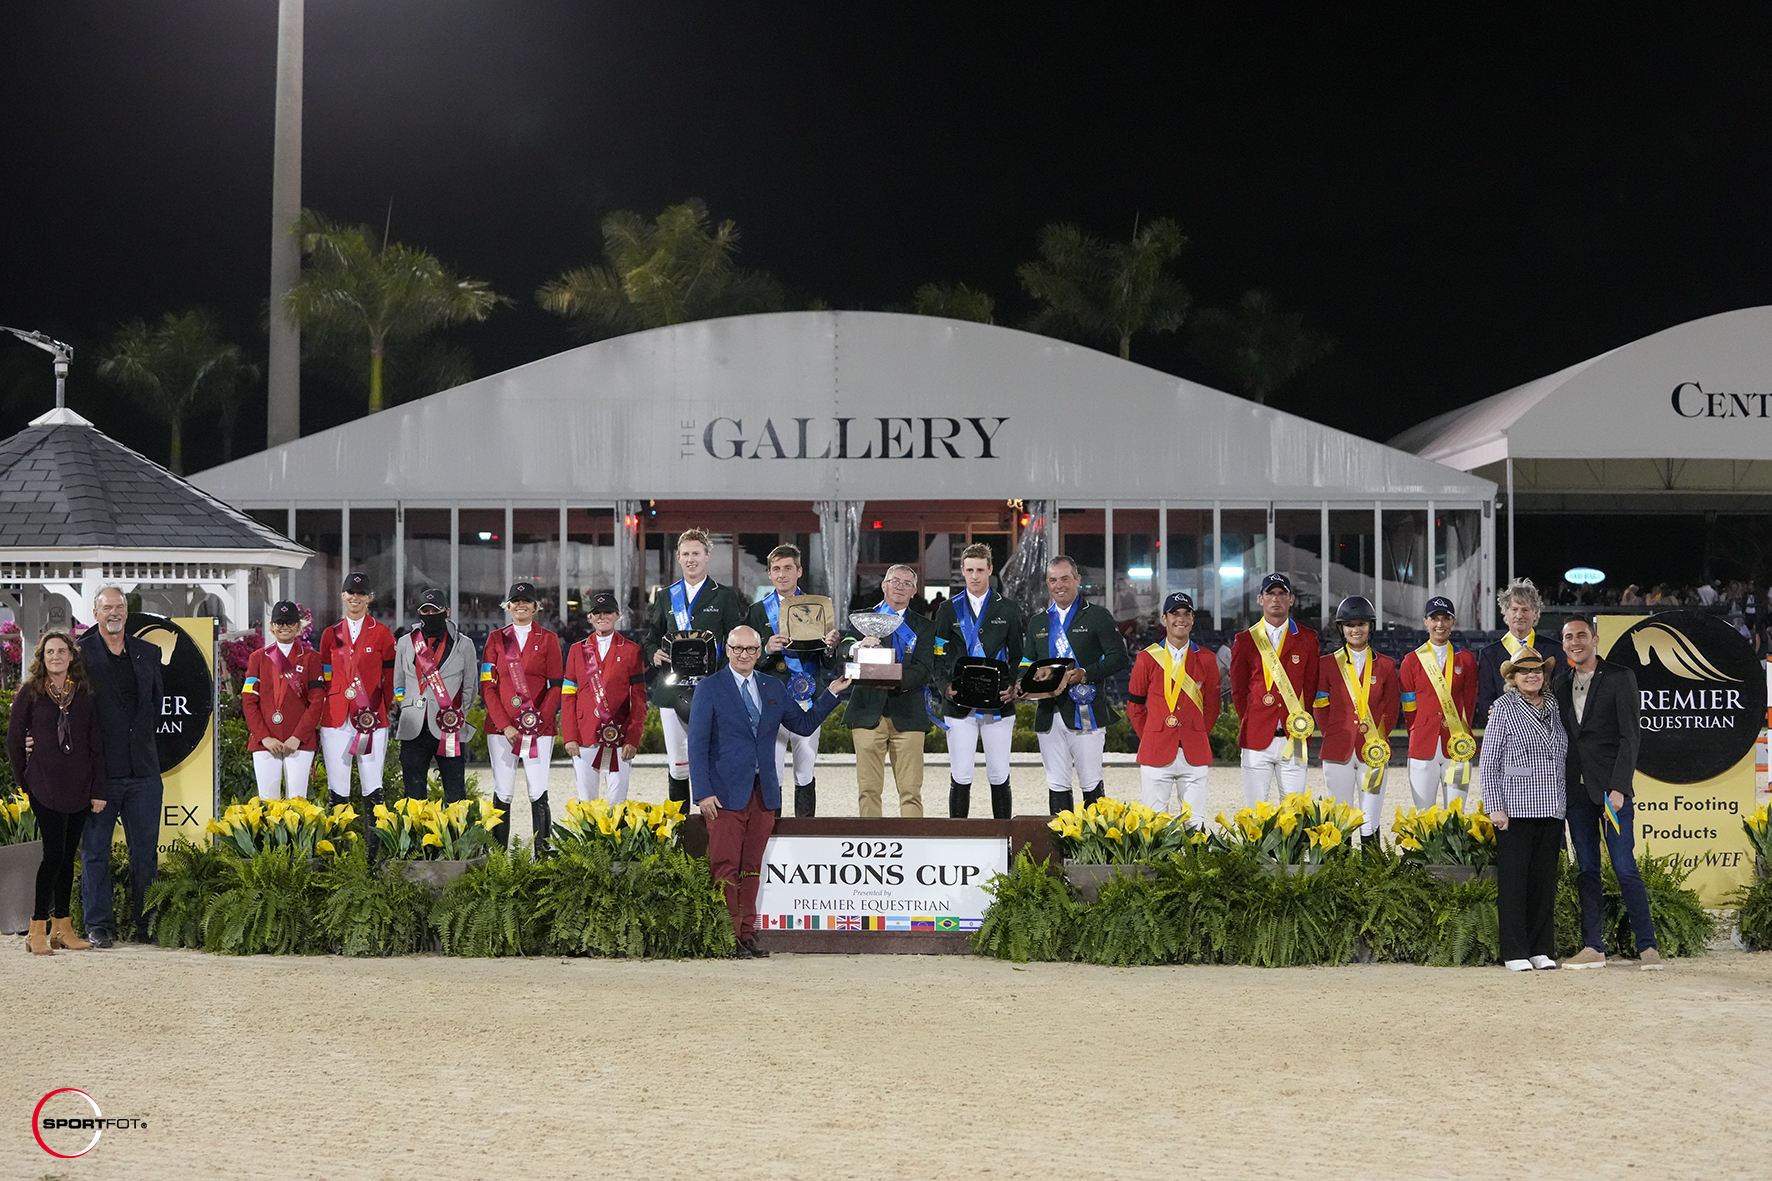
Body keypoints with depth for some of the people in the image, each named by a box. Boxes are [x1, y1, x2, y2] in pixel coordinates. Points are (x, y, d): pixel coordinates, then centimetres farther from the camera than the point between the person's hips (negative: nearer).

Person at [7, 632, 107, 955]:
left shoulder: (84, 694, 7)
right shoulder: (29, 693, 0)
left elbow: (96, 743, 7)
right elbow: (14, 740, 5)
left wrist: (99, 789, 2)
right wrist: (24, 781, 5)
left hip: (79, 788, 3)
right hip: (45, 788, -3)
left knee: (68, 855, 8)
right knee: (54, 852, -11)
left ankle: (62, 928, 15)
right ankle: (37, 931, -6)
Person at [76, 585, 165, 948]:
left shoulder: (148, 653, 12)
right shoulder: (80, 653, -1)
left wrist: (146, 736, 11)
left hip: (143, 769, 4)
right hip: (97, 769, -3)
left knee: (146, 851, 6)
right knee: (95, 851, 3)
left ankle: (147, 924, 13)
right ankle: (99, 925, 10)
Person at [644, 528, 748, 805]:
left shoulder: (725, 597, 6)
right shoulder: (665, 597, 16)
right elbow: (651, 639, 20)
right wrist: (654, 655, -3)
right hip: (673, 689, 3)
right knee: (677, 764, 4)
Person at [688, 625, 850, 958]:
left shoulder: (773, 688, 13)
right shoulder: (710, 688, -1)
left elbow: (804, 724, 17)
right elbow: (697, 744, -4)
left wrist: (831, 693, 7)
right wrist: (703, 792, -12)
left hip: (764, 793, 4)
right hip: (726, 794, -4)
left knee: (752, 868, 8)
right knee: (726, 868, -5)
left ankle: (746, 934, 13)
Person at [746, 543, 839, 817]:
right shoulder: (758, 611, 7)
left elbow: (828, 662, 7)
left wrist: (830, 646, -14)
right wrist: (767, 650, -16)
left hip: (806, 702, 1)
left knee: (806, 777, 6)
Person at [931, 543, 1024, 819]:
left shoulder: (1008, 609, 8)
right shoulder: (948, 610, 8)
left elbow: (1018, 655, 9)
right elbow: (937, 656, 7)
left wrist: (1013, 687, -7)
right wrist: (946, 686, -10)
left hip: (998, 704, 0)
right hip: (959, 705, 0)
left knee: (999, 777, 3)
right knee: (961, 778, -1)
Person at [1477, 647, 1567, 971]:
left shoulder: (1554, 706, 12)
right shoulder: (1505, 707, -1)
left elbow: (1563, 755, 19)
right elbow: (1489, 760, -2)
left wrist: (1564, 803, 14)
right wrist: (1495, 806, -9)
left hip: (1551, 809, 4)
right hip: (1515, 809, -4)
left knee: (1545, 879, 6)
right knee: (1514, 880, -3)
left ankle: (1542, 950, 12)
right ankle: (1515, 952, 2)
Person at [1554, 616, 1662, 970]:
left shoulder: (1620, 677, -3)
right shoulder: (1561, 684, 13)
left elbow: (1630, 735, -8)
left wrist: (1619, 788, -14)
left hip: (1611, 789, -5)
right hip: (1577, 790, 5)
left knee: (1625, 868, -7)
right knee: (1586, 870, 6)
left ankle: (1647, 946, -1)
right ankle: (1593, 947, 9)